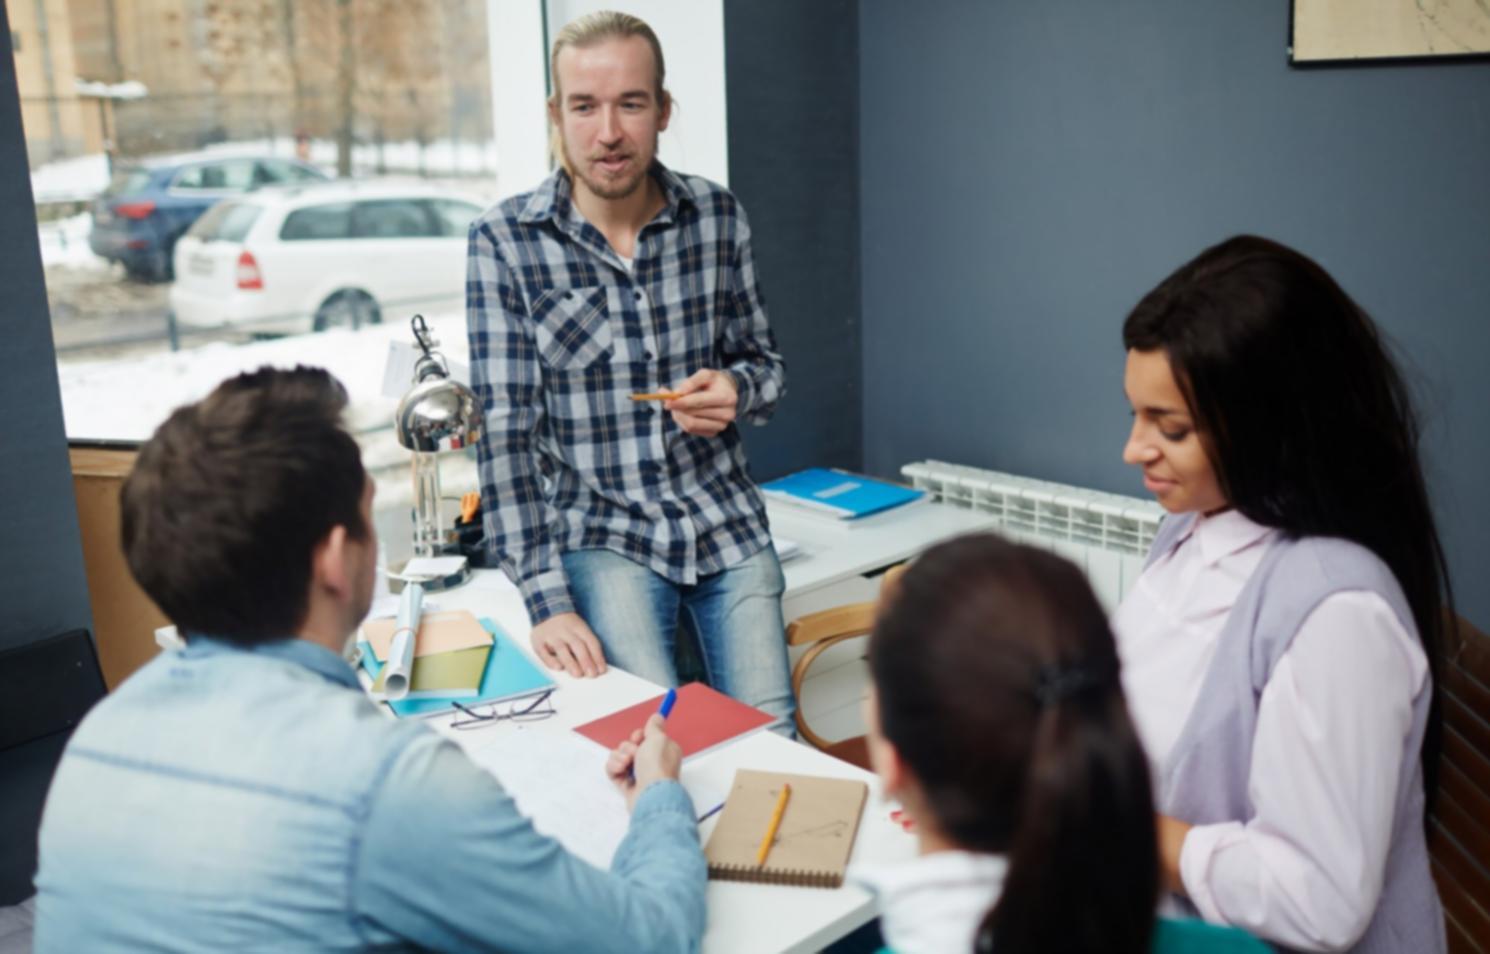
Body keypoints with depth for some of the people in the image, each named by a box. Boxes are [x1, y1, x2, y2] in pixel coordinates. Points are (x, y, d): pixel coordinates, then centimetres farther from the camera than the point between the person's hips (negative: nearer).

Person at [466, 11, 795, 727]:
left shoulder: (717, 217, -1)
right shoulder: (504, 242, -10)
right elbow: (505, 429, -12)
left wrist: (737, 389, -13)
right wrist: (546, 602, -19)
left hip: (727, 525, 3)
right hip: (601, 538, -2)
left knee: (772, 735, 0)